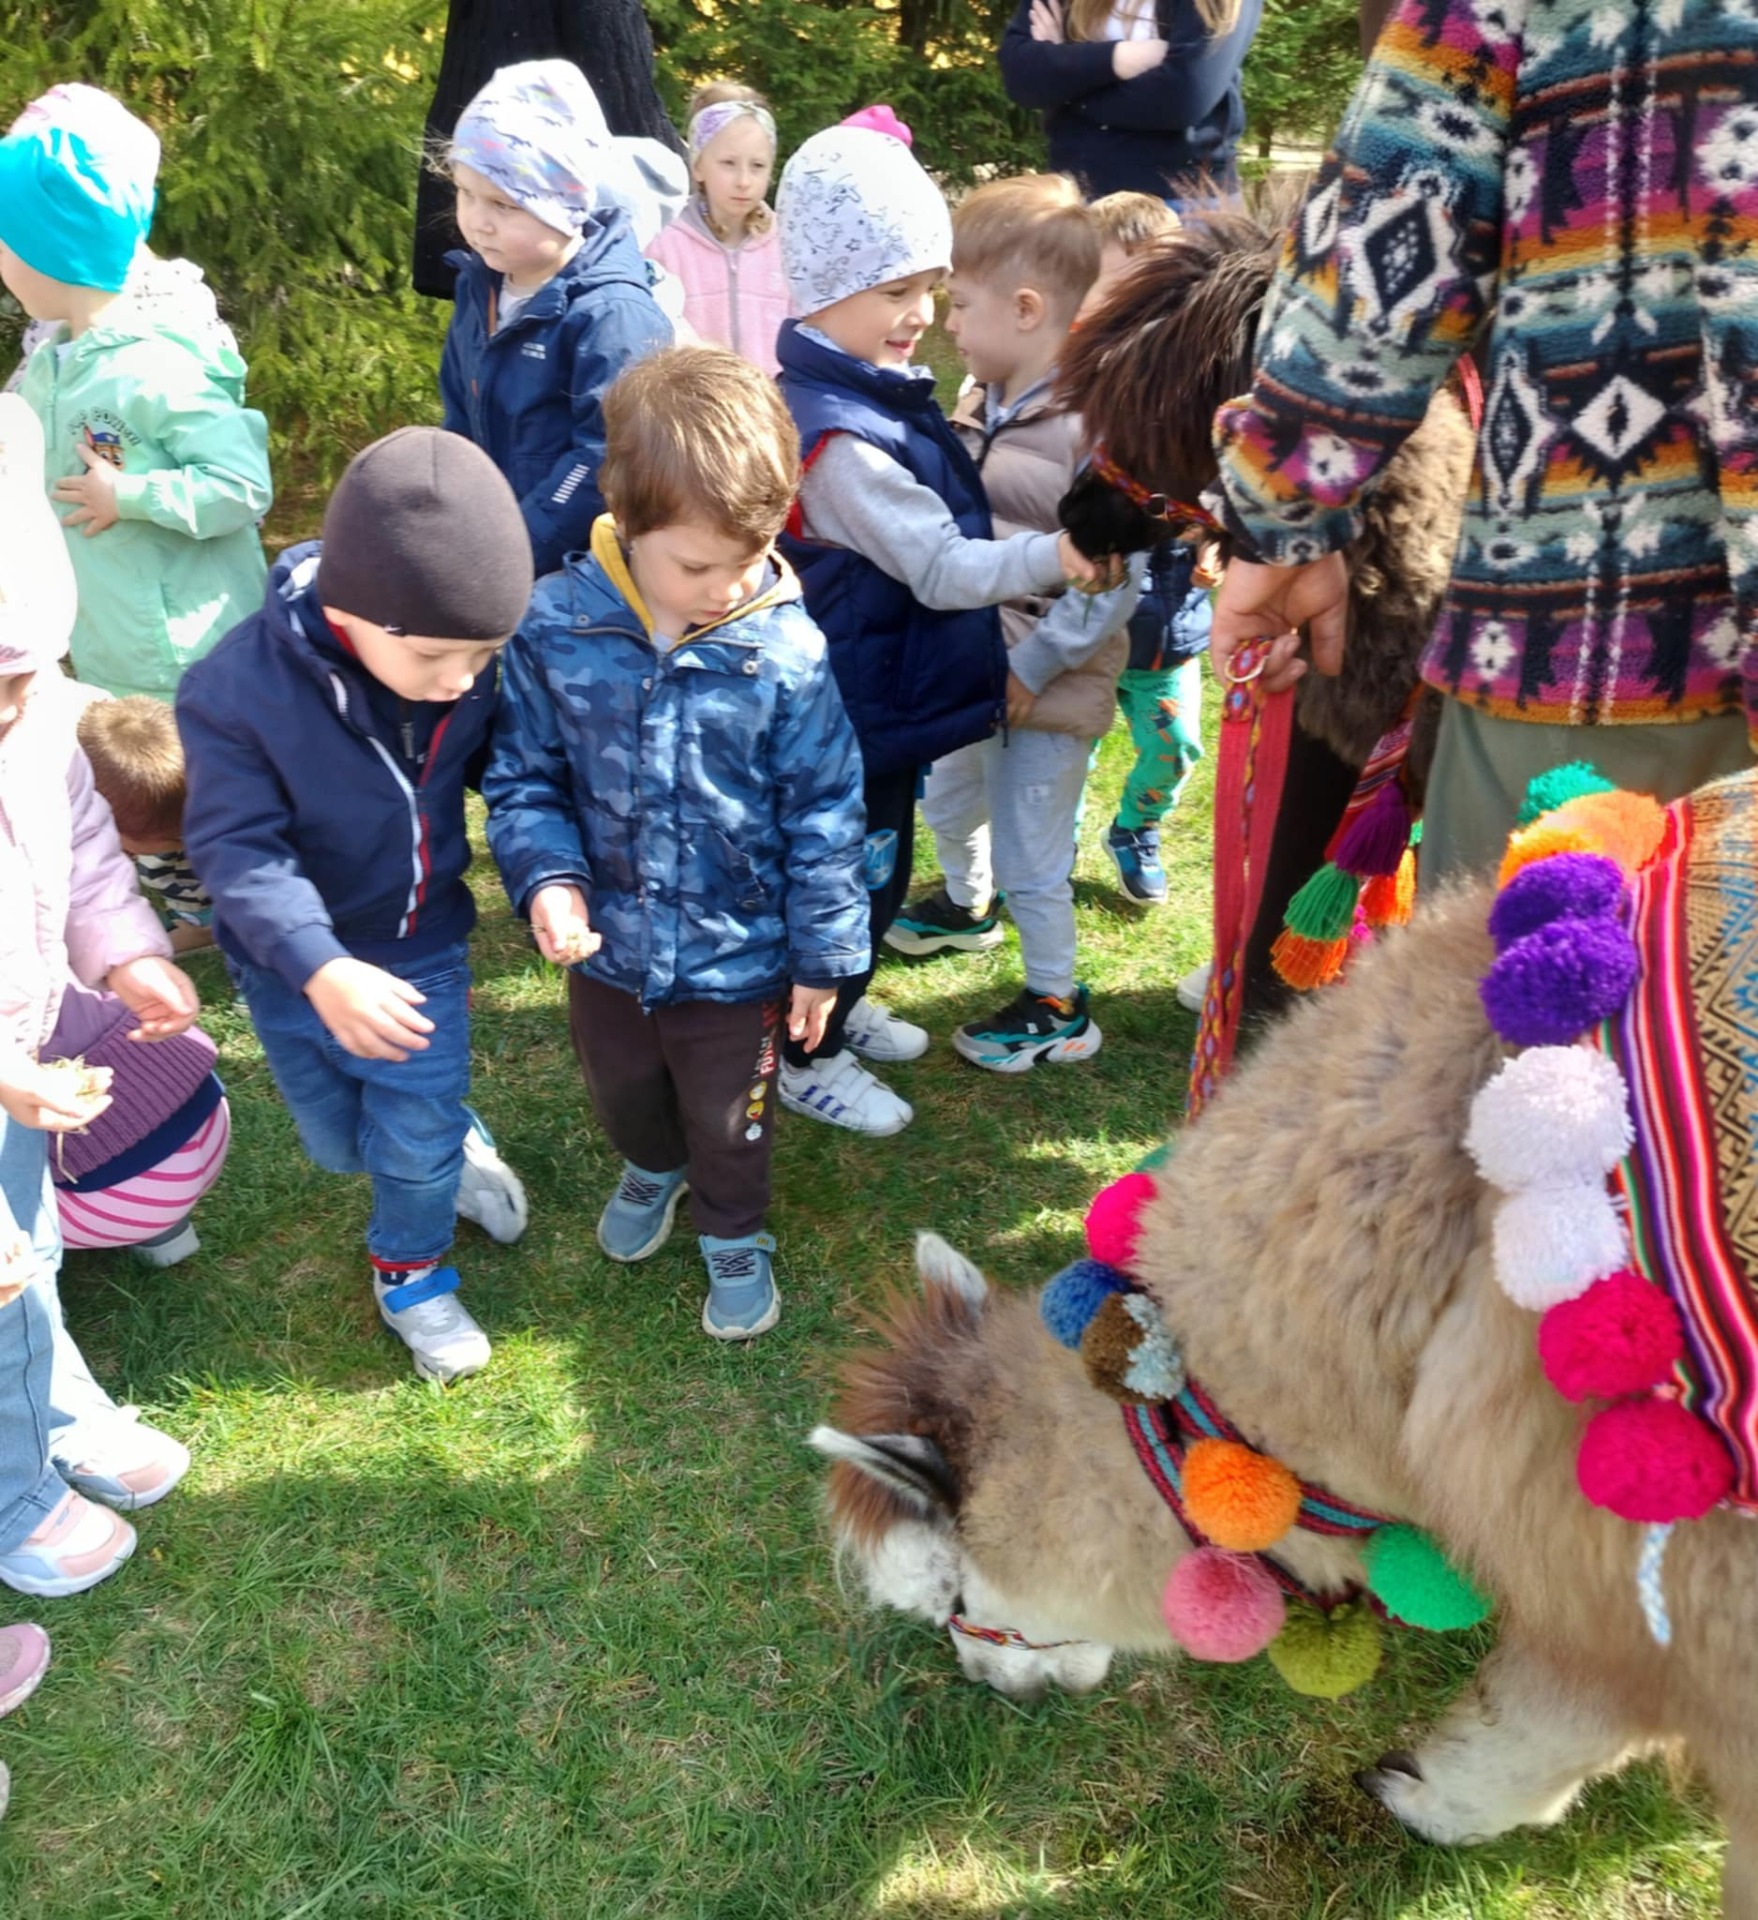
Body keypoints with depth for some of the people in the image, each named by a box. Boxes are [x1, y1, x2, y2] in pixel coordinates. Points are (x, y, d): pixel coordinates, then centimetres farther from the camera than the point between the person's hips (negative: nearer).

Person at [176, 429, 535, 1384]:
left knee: (417, 1136, 7)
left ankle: (412, 1272, 37)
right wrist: (320, 967, -43)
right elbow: (238, 848, -29)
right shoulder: (237, 690, -31)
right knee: (341, 1143, 17)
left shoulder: (472, 663, -20)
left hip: (425, 942, 1)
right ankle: (455, 1145, 50)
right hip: (293, 961, -1)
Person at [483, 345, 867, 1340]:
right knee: (622, 1089, 29)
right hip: (607, 944, 3)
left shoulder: (785, 648, -21)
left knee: (728, 1117, 20)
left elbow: (823, 811, -12)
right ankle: (654, 1167, 63)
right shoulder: (557, 627, -17)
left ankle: (735, 1235, 50)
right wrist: (548, 877, -23)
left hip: (736, 955, -2)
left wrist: (822, 954, -6)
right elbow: (525, 776, -5)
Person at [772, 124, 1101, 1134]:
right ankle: (810, 1058, 25)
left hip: (885, 697, 10)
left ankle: (846, 1007, 45)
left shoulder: (881, 395, 5)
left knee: (881, 861, 24)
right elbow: (942, 567, -29)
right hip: (858, 707, -10)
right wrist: (1053, 557, -37)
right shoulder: (838, 436, -28)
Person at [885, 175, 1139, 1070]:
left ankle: (1057, 1008, 25)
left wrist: (1032, 668, -20)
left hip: (1046, 686, -8)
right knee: (948, 803, 28)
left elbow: (1113, 584, -22)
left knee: (1029, 857, 4)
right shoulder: (978, 403, 3)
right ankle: (968, 902, 59)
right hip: (969, 665, 8)